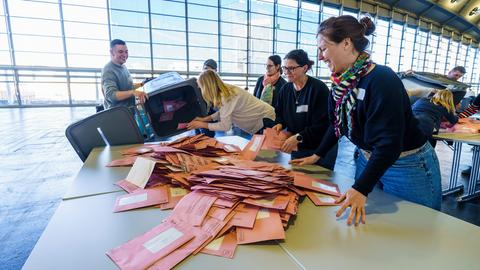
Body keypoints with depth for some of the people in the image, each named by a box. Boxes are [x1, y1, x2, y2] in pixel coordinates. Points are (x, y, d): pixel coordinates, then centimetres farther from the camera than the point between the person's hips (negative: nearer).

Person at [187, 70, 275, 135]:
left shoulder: (226, 96, -29)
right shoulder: (225, 90, -5)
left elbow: (225, 126, -27)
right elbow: (222, 112, 7)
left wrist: (202, 125, -17)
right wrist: (204, 119, -1)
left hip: (265, 120, -8)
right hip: (258, 123, 8)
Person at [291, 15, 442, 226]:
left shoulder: (383, 81, -26)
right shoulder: (342, 82, -4)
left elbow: (389, 143, -31)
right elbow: (337, 124, 9)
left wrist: (361, 189, -35)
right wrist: (316, 156, 8)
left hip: (407, 167, -7)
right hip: (367, 159, 7)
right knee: (365, 224, 19)